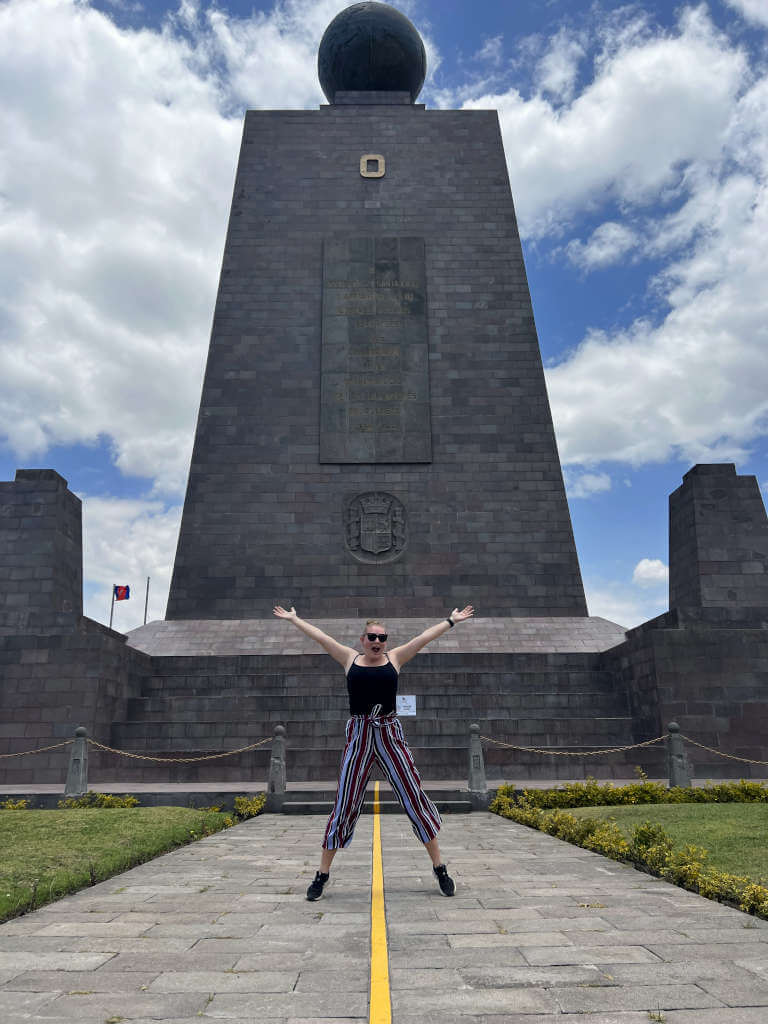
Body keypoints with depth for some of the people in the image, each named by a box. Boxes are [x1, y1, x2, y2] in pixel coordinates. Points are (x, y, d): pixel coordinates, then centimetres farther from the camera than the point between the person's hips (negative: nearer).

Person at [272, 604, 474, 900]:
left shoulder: (394, 658, 6)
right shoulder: (350, 659, 5)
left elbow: (425, 637, 10)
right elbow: (321, 637, 10)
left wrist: (451, 620, 16)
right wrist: (293, 619, 15)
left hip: (390, 735, 1)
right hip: (358, 737, -1)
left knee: (415, 798, 4)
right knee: (345, 804, 3)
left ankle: (439, 868, 17)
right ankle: (322, 874, 17)